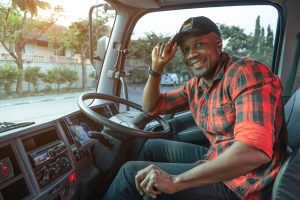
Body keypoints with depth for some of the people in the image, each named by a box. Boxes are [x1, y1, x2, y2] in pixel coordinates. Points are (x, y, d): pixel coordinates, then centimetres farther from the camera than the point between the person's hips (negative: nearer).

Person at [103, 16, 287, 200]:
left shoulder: (247, 73, -20)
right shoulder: (196, 85, 4)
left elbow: (254, 151, -33)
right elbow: (151, 107, 13)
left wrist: (175, 181, -33)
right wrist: (157, 67, -3)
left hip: (242, 184, -8)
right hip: (219, 160, 8)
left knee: (131, 172, -10)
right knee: (153, 146, 18)